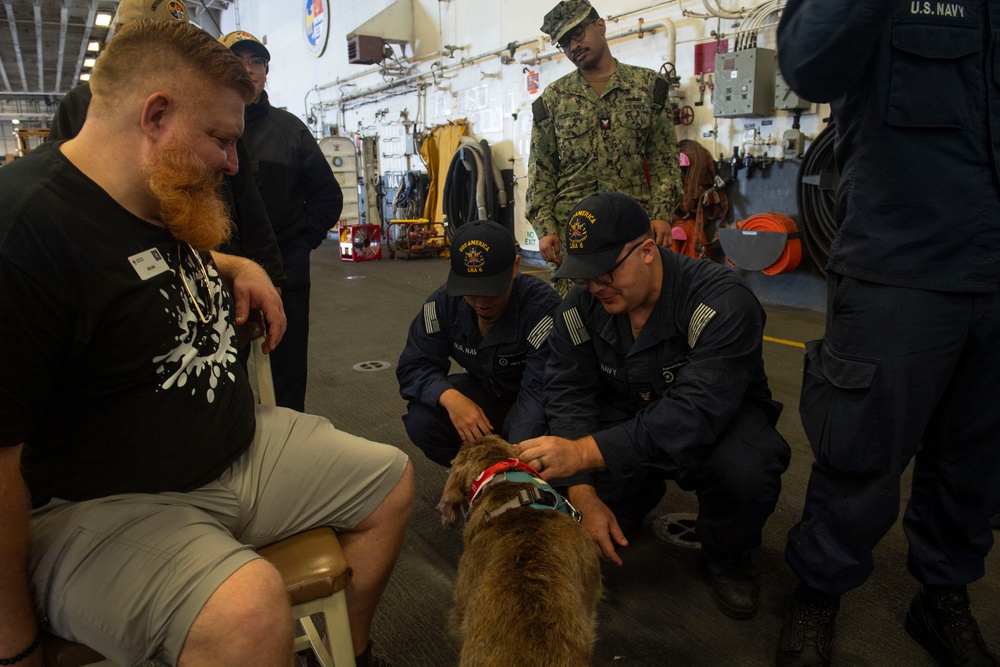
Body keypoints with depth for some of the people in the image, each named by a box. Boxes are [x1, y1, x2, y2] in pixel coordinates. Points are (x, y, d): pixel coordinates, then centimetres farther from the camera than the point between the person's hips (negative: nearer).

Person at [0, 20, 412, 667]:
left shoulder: (164, 205, 7)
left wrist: (238, 267, 11)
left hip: (240, 446, 9)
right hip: (100, 509, -9)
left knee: (392, 477, 10)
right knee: (250, 609, -37)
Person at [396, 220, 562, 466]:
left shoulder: (542, 307, -31)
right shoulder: (444, 302, -17)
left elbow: (540, 392, -35)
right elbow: (414, 366, -14)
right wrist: (450, 397, -37)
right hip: (483, 392, 4)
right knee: (421, 420, -23)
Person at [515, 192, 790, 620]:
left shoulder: (722, 303, -30)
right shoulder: (580, 308, -12)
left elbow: (695, 413, -40)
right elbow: (569, 398, -16)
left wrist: (585, 452, -51)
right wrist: (584, 496, -30)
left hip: (720, 419, -3)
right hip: (629, 417, 4)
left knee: (746, 471, -37)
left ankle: (726, 556, -1)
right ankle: (643, 493, 19)